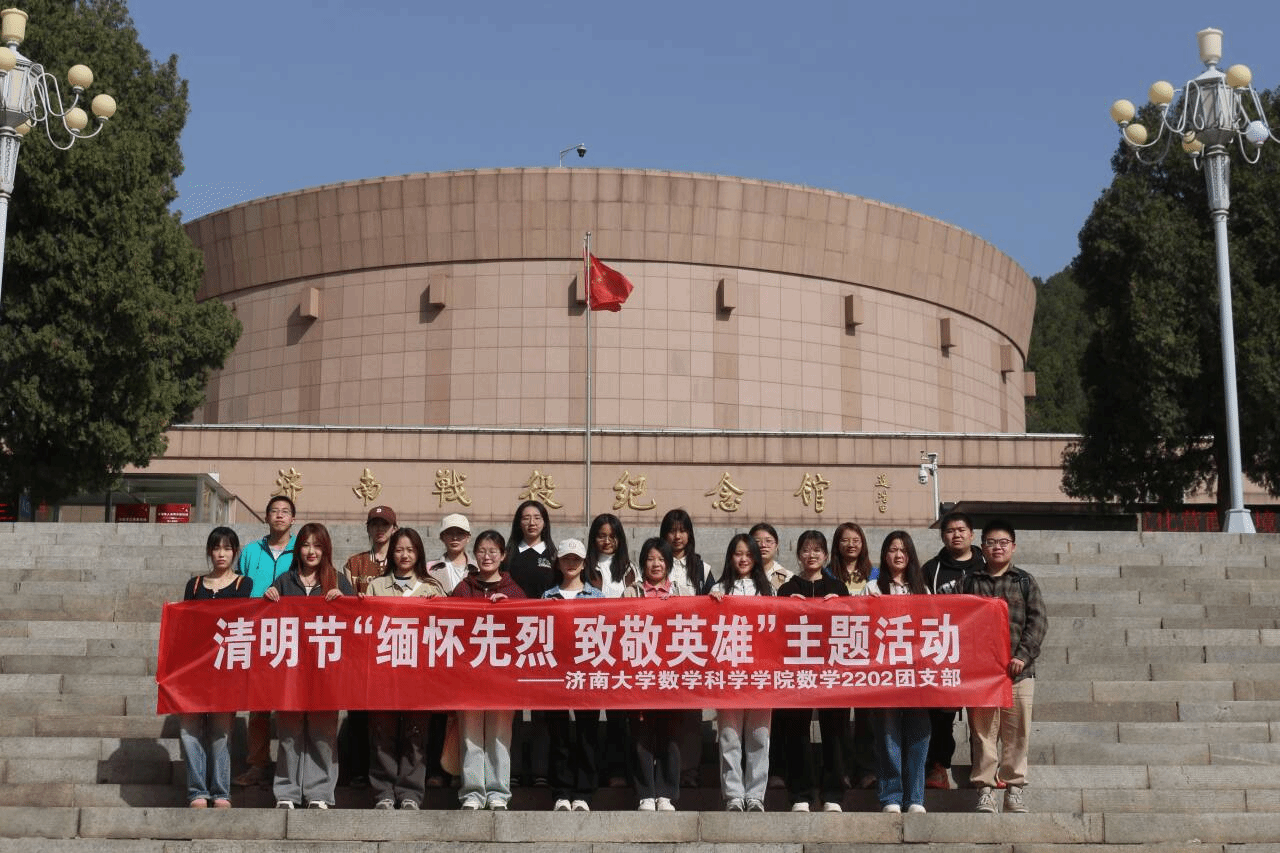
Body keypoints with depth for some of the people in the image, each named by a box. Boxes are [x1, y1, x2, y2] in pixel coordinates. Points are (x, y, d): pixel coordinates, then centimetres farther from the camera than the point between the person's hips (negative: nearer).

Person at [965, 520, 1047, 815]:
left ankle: (1014, 787, 11)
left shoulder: (1025, 582, 10)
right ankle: (984, 789, 5)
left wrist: (1022, 655, -10)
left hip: (1018, 670, 0)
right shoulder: (969, 583, 11)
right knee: (982, 731, -1)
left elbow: (1038, 621, 2)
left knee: (1016, 732, 2)